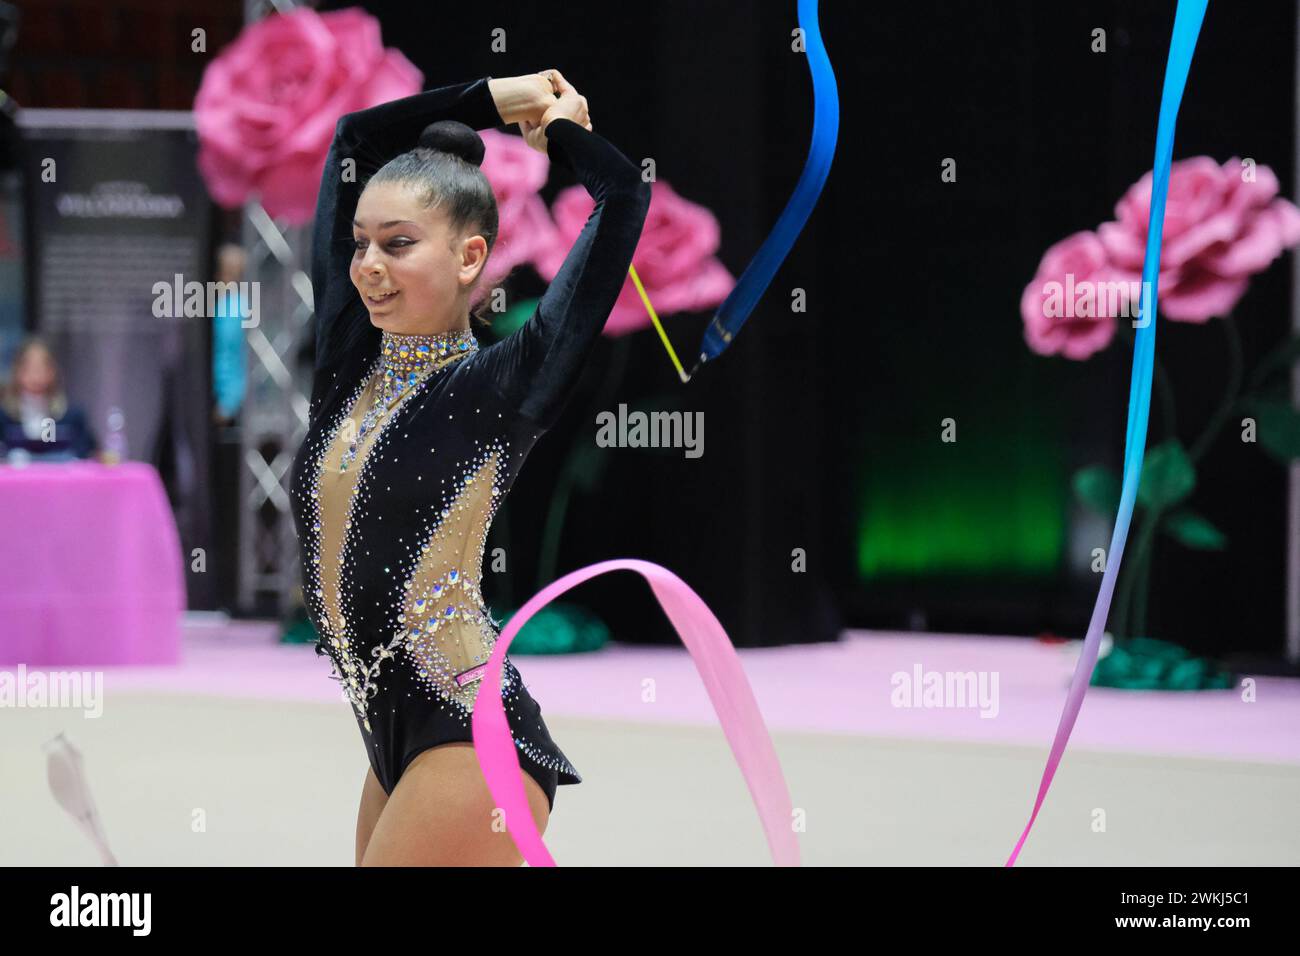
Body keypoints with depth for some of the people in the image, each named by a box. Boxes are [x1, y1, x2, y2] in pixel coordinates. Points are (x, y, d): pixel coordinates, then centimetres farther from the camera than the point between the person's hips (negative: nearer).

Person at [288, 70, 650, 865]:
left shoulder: (498, 386, -7)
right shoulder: (350, 359, 9)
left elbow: (625, 196, -10)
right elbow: (354, 143, 17)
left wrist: (561, 128, 8)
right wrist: (495, 99, 20)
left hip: (472, 740, -7)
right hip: (393, 736, 7)